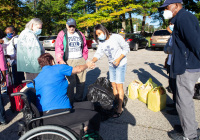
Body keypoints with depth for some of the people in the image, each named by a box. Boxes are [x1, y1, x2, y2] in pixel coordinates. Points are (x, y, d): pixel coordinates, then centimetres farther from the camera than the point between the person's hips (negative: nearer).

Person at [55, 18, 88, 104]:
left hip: (80, 60, 5)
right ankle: (70, 101, 3)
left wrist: (84, 59, 17)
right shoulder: (62, 35, 2)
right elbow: (58, 48, -9)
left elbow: (85, 48, 22)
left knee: (81, 81, 7)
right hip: (68, 61, -4)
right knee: (70, 82, -10)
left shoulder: (80, 34, 15)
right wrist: (60, 60, -23)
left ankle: (79, 99, 22)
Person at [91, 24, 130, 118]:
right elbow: (98, 54, -10)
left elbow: (126, 48, -12)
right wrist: (91, 62, -30)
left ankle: (120, 109, 3)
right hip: (111, 65, 6)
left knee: (119, 86, -5)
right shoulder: (101, 43, -1)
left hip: (120, 64, -6)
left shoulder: (116, 37, -17)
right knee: (113, 85, 9)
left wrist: (119, 59, -22)